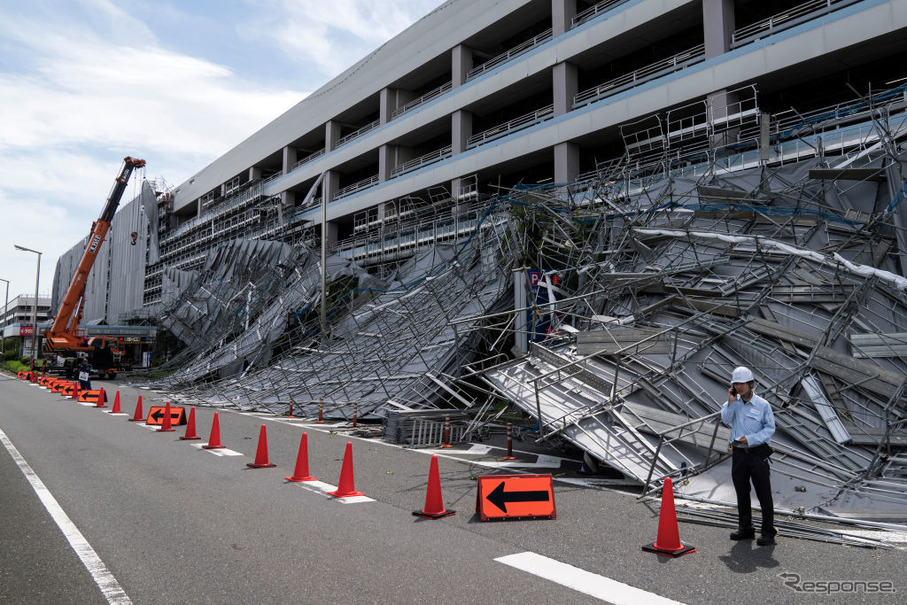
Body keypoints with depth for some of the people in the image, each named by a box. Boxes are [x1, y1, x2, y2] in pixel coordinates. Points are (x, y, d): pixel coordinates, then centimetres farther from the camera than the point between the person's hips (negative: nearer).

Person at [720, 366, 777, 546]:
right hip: (739, 454, 4)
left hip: (758, 453, -4)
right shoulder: (734, 402, 5)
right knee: (742, 493, 13)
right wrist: (731, 402, -16)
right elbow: (726, 420, -7)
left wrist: (750, 439, -14)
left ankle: (768, 532, 9)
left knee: (764, 494, -1)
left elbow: (770, 428, -5)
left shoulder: (762, 404, -6)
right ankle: (745, 529, 25)